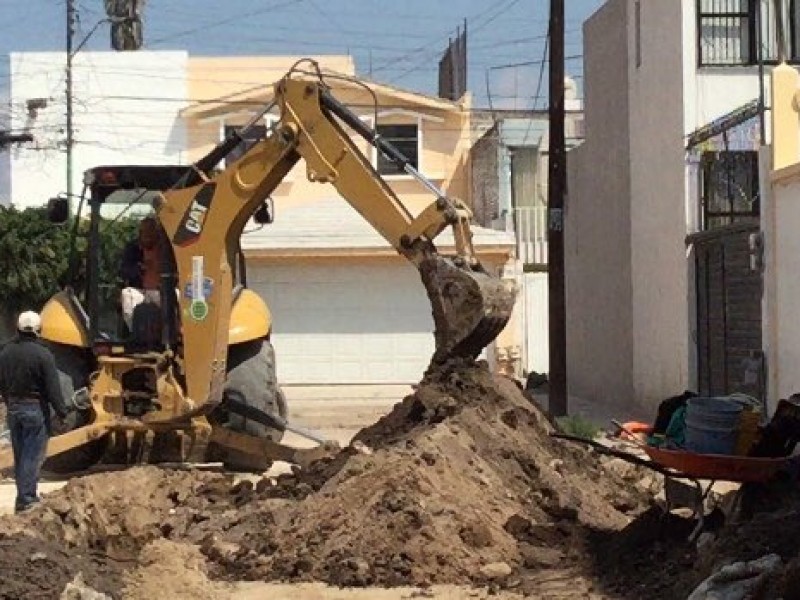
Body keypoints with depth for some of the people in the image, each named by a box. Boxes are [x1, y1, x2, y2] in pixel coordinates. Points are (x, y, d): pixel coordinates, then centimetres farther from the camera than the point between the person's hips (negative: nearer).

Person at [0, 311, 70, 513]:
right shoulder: (43, 354, -17)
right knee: (32, 456, -1)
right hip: (35, 408, -6)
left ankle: (25, 495, 23)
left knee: (19, 455, 16)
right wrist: (61, 410, -7)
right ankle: (26, 499, -3)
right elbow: (53, 388, -16)